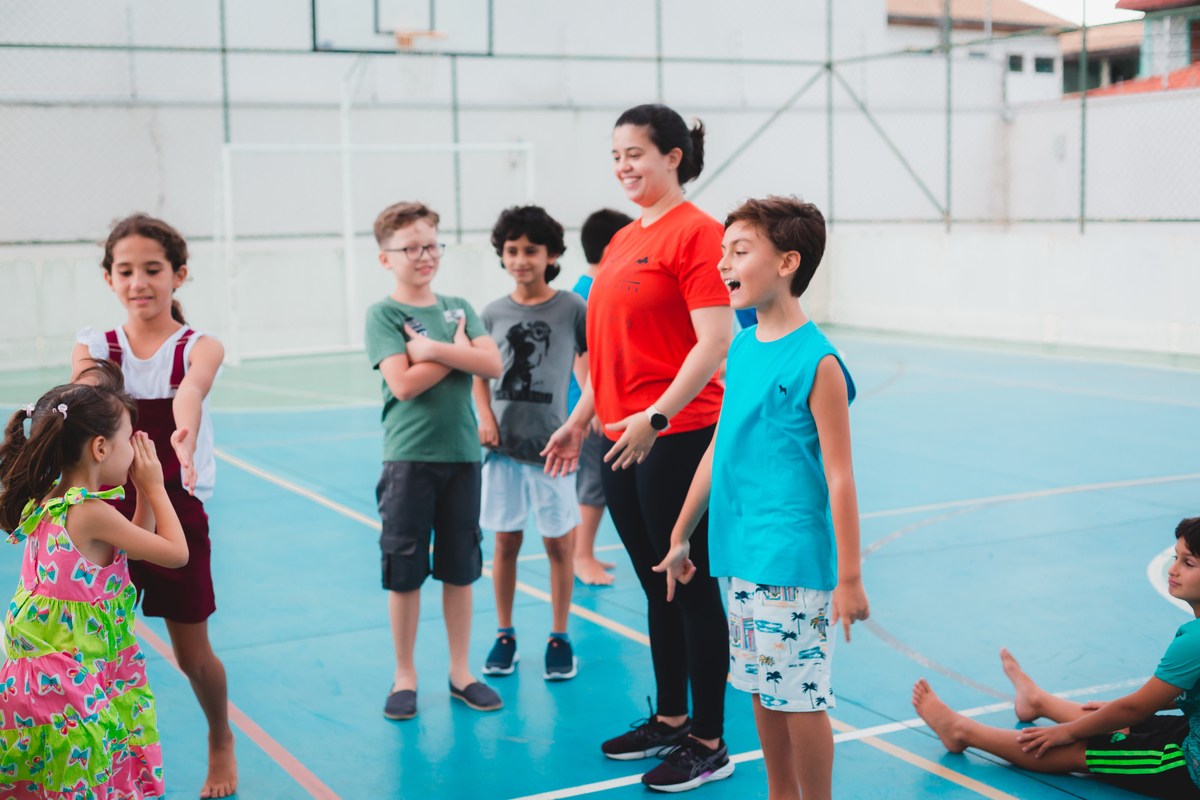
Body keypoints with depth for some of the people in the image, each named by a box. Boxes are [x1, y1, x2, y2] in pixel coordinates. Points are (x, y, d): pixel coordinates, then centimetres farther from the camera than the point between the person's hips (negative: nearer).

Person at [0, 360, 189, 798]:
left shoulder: (48, 502, 6)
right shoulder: (91, 514, -20)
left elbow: (134, 544, 17)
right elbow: (176, 552, -12)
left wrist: (144, 490, 12)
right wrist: (154, 485, -3)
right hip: (69, 689, -9)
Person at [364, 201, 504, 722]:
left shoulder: (458, 308, 10)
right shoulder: (382, 314, -3)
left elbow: (493, 365, -4)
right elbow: (403, 384, -15)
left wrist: (434, 348, -13)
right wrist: (457, 350, -7)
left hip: (461, 451, 4)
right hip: (408, 457, -3)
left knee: (460, 569, 10)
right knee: (404, 571, 4)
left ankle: (460, 671, 22)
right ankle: (404, 675, 17)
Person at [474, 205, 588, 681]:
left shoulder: (572, 307, -3)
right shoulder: (493, 313, 5)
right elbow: (479, 374, 13)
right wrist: (485, 418, -3)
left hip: (551, 444, -2)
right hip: (503, 444, 2)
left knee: (559, 542, 5)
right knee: (505, 541, 10)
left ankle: (559, 637, 19)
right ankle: (505, 634, 23)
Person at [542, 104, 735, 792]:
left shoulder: (696, 232, -12)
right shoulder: (623, 241, 15)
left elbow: (715, 342, -19)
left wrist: (656, 417, -25)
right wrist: (581, 419, 19)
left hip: (677, 438, -9)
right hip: (623, 440, 9)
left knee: (690, 587, 0)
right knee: (656, 587, 17)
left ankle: (709, 744, 12)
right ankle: (671, 720, 31)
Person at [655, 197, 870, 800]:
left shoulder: (816, 361, -13)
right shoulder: (742, 348, 8)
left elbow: (839, 477, -14)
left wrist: (849, 576, -14)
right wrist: (680, 536, 20)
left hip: (793, 561, -7)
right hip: (740, 553, 8)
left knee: (799, 695, 1)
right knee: (761, 686, 17)